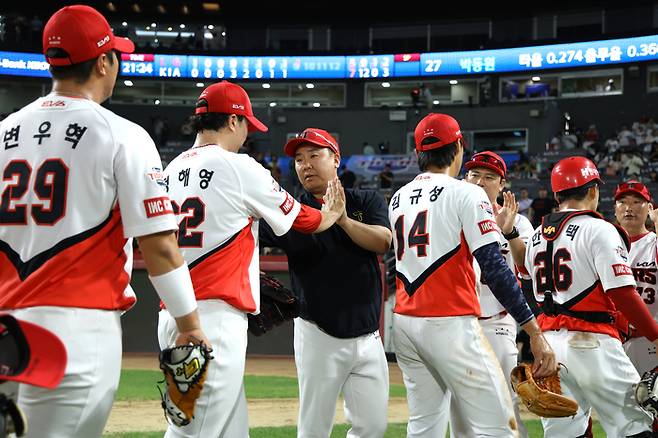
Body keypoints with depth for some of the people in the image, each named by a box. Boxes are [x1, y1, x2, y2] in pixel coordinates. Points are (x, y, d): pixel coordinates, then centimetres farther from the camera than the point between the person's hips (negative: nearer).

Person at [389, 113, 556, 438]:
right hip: (450, 325, -7)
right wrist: (535, 332, -15)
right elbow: (494, 268, -14)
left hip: (404, 323, 7)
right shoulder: (466, 194, -6)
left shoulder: (397, 199, 13)